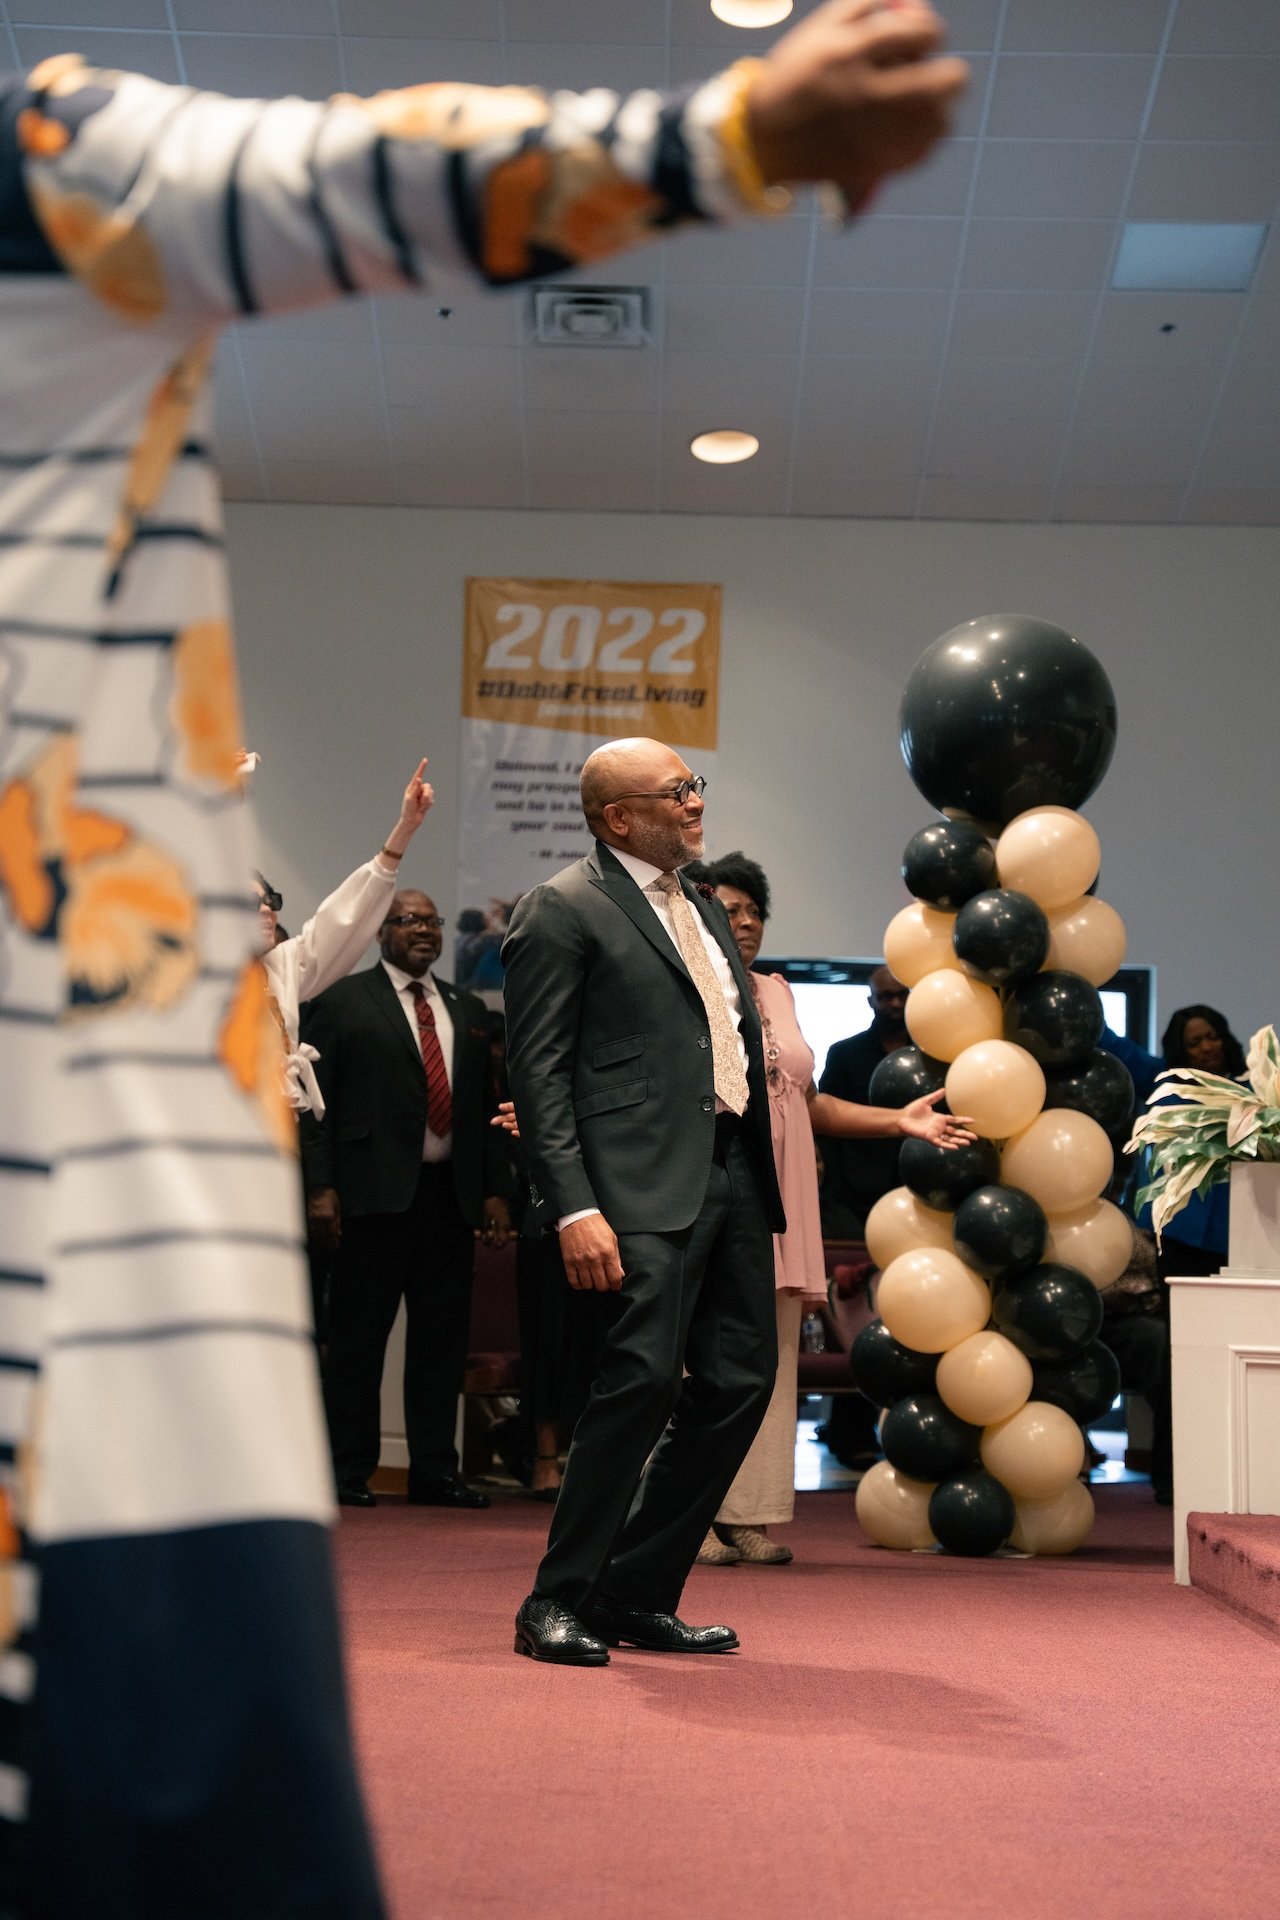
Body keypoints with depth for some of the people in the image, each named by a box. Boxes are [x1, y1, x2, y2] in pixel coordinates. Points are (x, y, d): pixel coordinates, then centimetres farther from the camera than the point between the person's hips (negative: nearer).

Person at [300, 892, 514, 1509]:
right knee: (358, 1336, 1)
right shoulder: (342, 1002, 2)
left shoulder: (468, 1010, 17)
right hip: (375, 1195, -5)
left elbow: (487, 1106, 17)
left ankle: (434, 1470, 16)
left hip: (451, 1195, 5)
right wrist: (320, 1186, -11)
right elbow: (318, 1102, -2)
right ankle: (347, 1470, 9)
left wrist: (494, 1191, 10)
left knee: (442, 1338, 8)